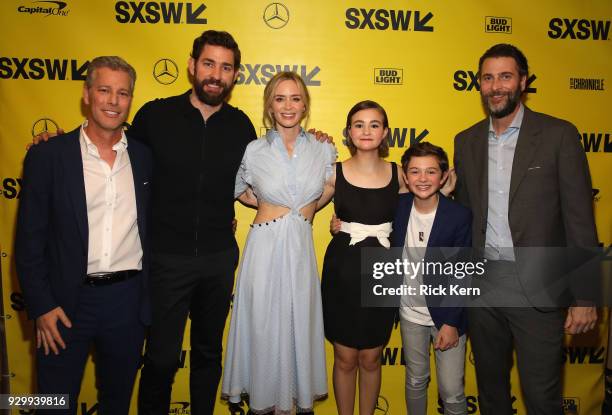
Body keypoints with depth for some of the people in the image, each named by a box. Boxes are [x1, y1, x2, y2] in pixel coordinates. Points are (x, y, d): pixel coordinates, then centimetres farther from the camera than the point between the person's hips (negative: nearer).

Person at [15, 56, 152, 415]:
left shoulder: (145, 157, 3)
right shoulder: (47, 156, -6)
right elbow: (30, 239, -4)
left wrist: (150, 297, 6)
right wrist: (41, 306, -8)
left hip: (129, 300, 2)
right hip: (67, 302, -2)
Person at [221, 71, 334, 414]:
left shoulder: (323, 150, 0)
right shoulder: (254, 151, -4)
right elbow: (236, 189, 12)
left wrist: (307, 209, 7)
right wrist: (264, 204, 4)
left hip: (302, 248, 2)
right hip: (265, 247, -1)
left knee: (301, 325, 12)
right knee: (264, 326, 7)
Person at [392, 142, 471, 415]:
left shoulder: (460, 216, -16)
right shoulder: (398, 207, -6)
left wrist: (452, 322, -13)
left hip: (447, 315, -3)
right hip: (411, 313, 3)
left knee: (451, 391, 3)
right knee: (415, 382, 19)